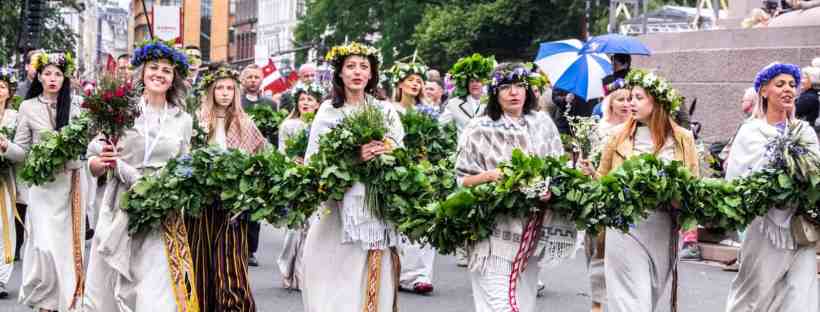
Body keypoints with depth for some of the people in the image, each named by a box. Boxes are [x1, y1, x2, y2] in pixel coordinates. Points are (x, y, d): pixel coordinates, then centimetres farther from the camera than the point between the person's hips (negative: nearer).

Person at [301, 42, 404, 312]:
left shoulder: (386, 111, 10)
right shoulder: (328, 111, 1)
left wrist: (389, 151, -11)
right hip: (339, 208, -2)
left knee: (373, 286, 1)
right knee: (337, 287, -3)